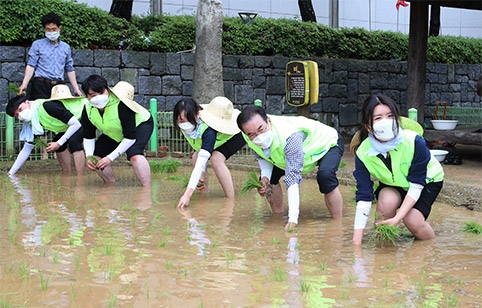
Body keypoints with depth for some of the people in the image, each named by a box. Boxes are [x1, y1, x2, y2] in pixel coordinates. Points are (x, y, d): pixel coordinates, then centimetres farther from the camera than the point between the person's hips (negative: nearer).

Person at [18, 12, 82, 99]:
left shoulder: (66, 47, 17)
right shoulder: (37, 44, 8)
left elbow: (70, 69, 20)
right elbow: (31, 65, 1)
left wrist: (76, 89, 14)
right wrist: (24, 84, -12)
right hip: (41, 86, -3)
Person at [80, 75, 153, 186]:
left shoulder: (121, 105, -39)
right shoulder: (88, 109, -20)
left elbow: (130, 137, -34)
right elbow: (88, 137, -6)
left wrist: (111, 157, -36)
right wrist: (89, 156, -24)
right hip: (114, 133, 7)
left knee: (135, 155, -34)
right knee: (96, 156, -4)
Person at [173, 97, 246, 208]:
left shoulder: (208, 130, -44)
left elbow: (201, 164, -49)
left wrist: (187, 194, -55)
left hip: (237, 132, -8)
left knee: (216, 159, -29)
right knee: (196, 157, -6)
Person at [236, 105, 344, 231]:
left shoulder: (290, 136, -45)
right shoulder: (251, 138, -23)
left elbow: (293, 177, -49)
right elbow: (262, 156, 0)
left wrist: (293, 219, -52)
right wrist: (265, 177, -22)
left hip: (328, 144, -7)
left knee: (325, 175, -35)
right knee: (270, 174, -1)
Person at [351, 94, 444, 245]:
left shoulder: (414, 142, -34)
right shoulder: (363, 153, -27)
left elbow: (416, 186, -28)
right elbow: (364, 198, -26)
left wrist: (397, 218, -40)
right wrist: (357, 243, -30)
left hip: (427, 180, -2)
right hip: (391, 185, 2)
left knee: (412, 220, -26)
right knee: (387, 201, -32)